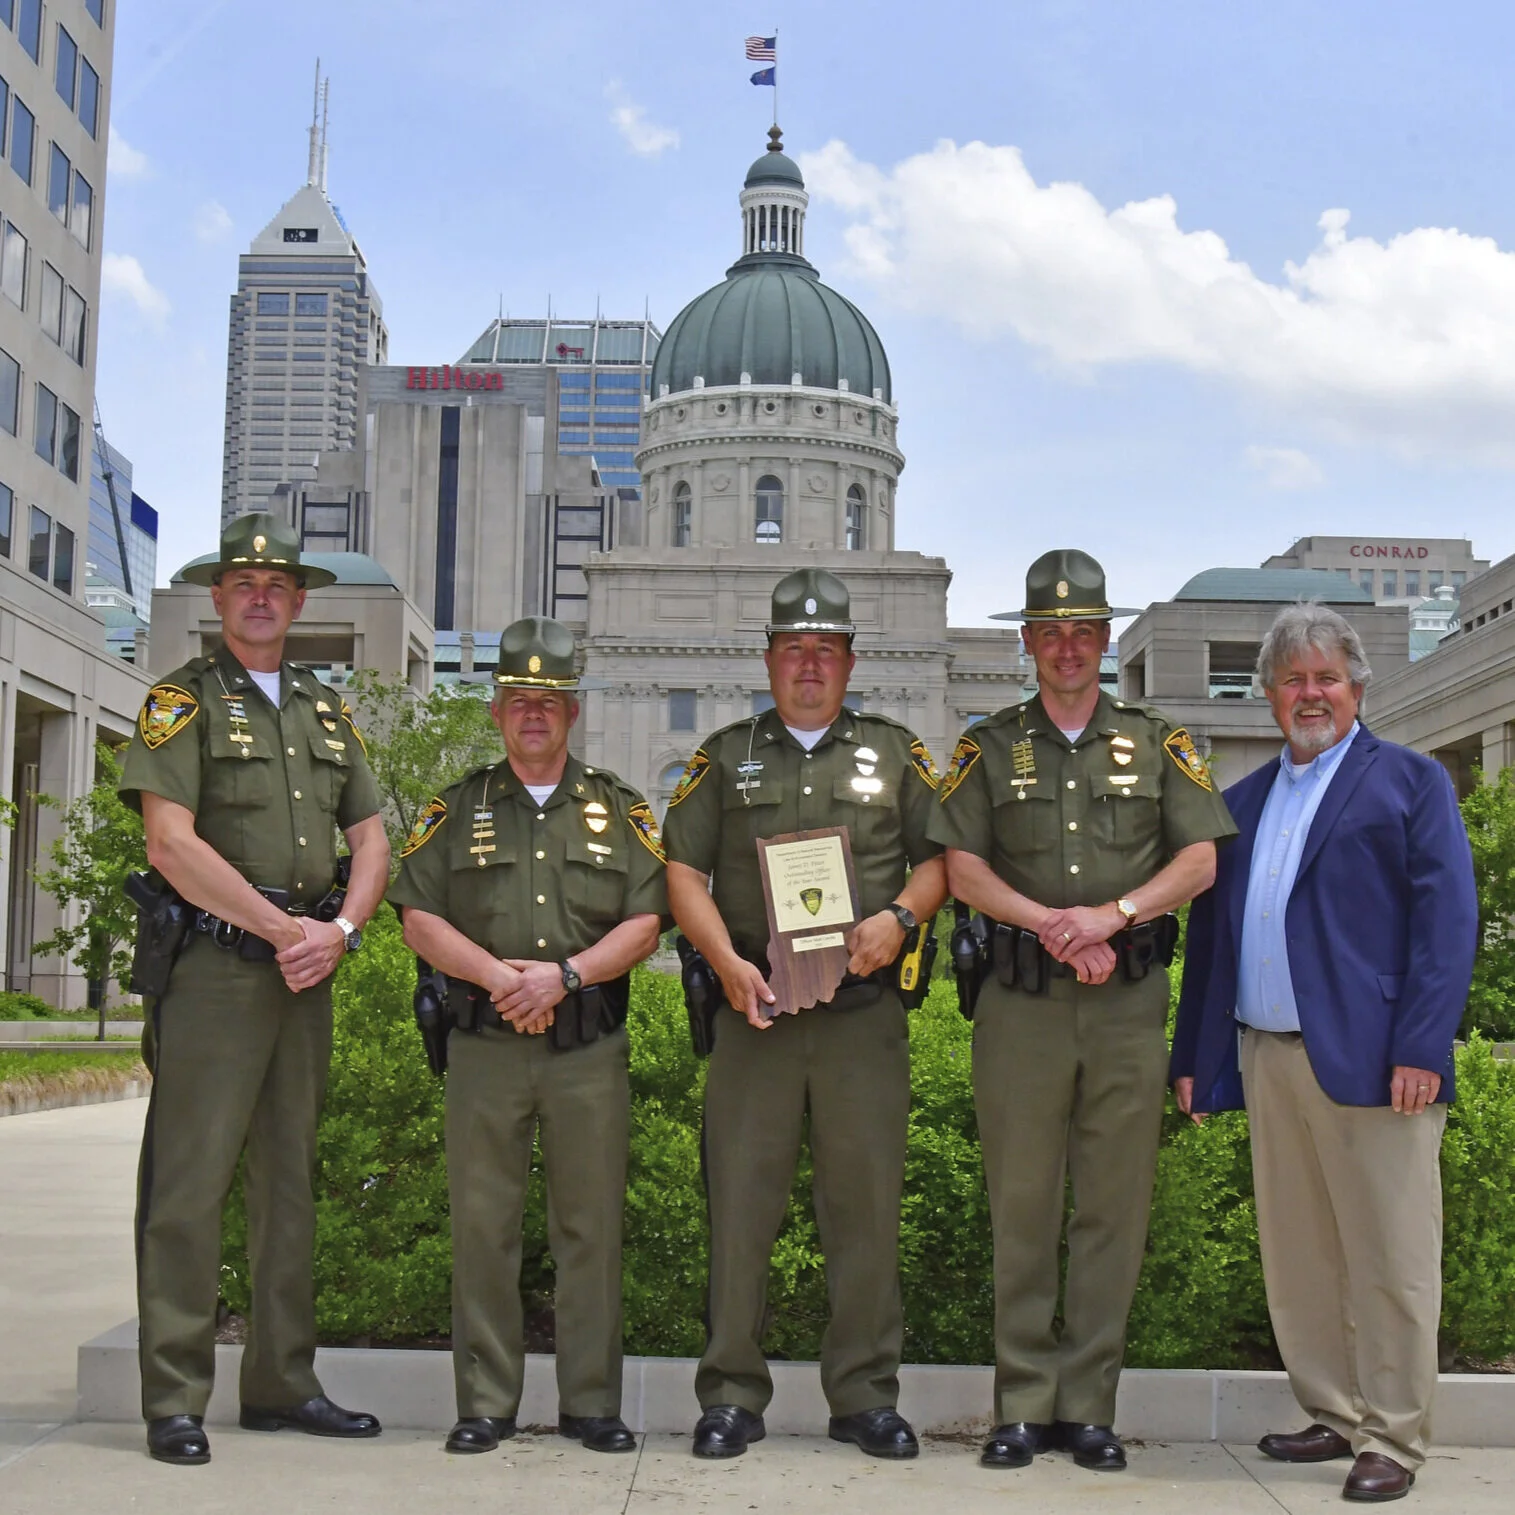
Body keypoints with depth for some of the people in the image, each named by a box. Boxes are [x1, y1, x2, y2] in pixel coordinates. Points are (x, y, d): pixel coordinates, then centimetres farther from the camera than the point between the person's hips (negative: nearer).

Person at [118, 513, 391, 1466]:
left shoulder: (328, 710, 17)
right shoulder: (184, 699, -1)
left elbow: (371, 841, 15)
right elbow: (171, 844, -12)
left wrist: (339, 933, -4)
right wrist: (287, 930, -13)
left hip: (308, 971, 6)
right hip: (213, 965, -6)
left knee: (291, 1181, 10)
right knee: (190, 1183, -6)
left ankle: (284, 1385, 18)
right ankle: (175, 1403, 1)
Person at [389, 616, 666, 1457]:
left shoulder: (619, 809, 10)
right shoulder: (456, 808, 11)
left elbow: (644, 922, 1)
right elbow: (420, 917, 2)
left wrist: (567, 974, -13)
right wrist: (497, 976, -12)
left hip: (591, 1049, 0)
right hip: (484, 1046, 0)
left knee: (591, 1228, 3)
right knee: (482, 1224, 3)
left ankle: (592, 1403, 13)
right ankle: (484, 1404, 13)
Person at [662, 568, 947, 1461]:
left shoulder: (896, 753, 13)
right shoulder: (726, 757, 13)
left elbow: (942, 857, 12)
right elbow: (684, 870, 7)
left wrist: (900, 917, -8)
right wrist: (729, 964, -7)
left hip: (867, 1013, 0)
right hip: (755, 1008, 0)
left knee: (867, 1204, 3)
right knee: (742, 1202, 1)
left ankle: (866, 1395, 14)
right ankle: (733, 1395, 11)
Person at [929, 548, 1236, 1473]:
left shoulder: (1159, 744, 11)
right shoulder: (990, 747, 10)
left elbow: (1202, 860, 2)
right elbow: (961, 867, 0)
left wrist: (1114, 914, -13)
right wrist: (1052, 925, -12)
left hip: (1130, 1002, 1)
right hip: (1021, 1003, 0)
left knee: (1115, 1207, 2)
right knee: (1022, 1206, 2)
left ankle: (1089, 1406, 11)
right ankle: (1023, 1406, 10)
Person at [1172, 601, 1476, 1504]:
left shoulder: (1411, 781, 3)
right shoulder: (1243, 802, 18)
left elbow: (1446, 916, -6)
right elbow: (1211, 929, 18)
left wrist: (1421, 1047, -15)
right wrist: (1194, 1054, 13)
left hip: (1369, 1058, -5)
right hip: (1269, 1058, 5)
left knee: (1389, 1260, -1)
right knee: (1297, 1258, 10)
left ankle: (1392, 1441, 9)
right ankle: (1334, 1416, 23)